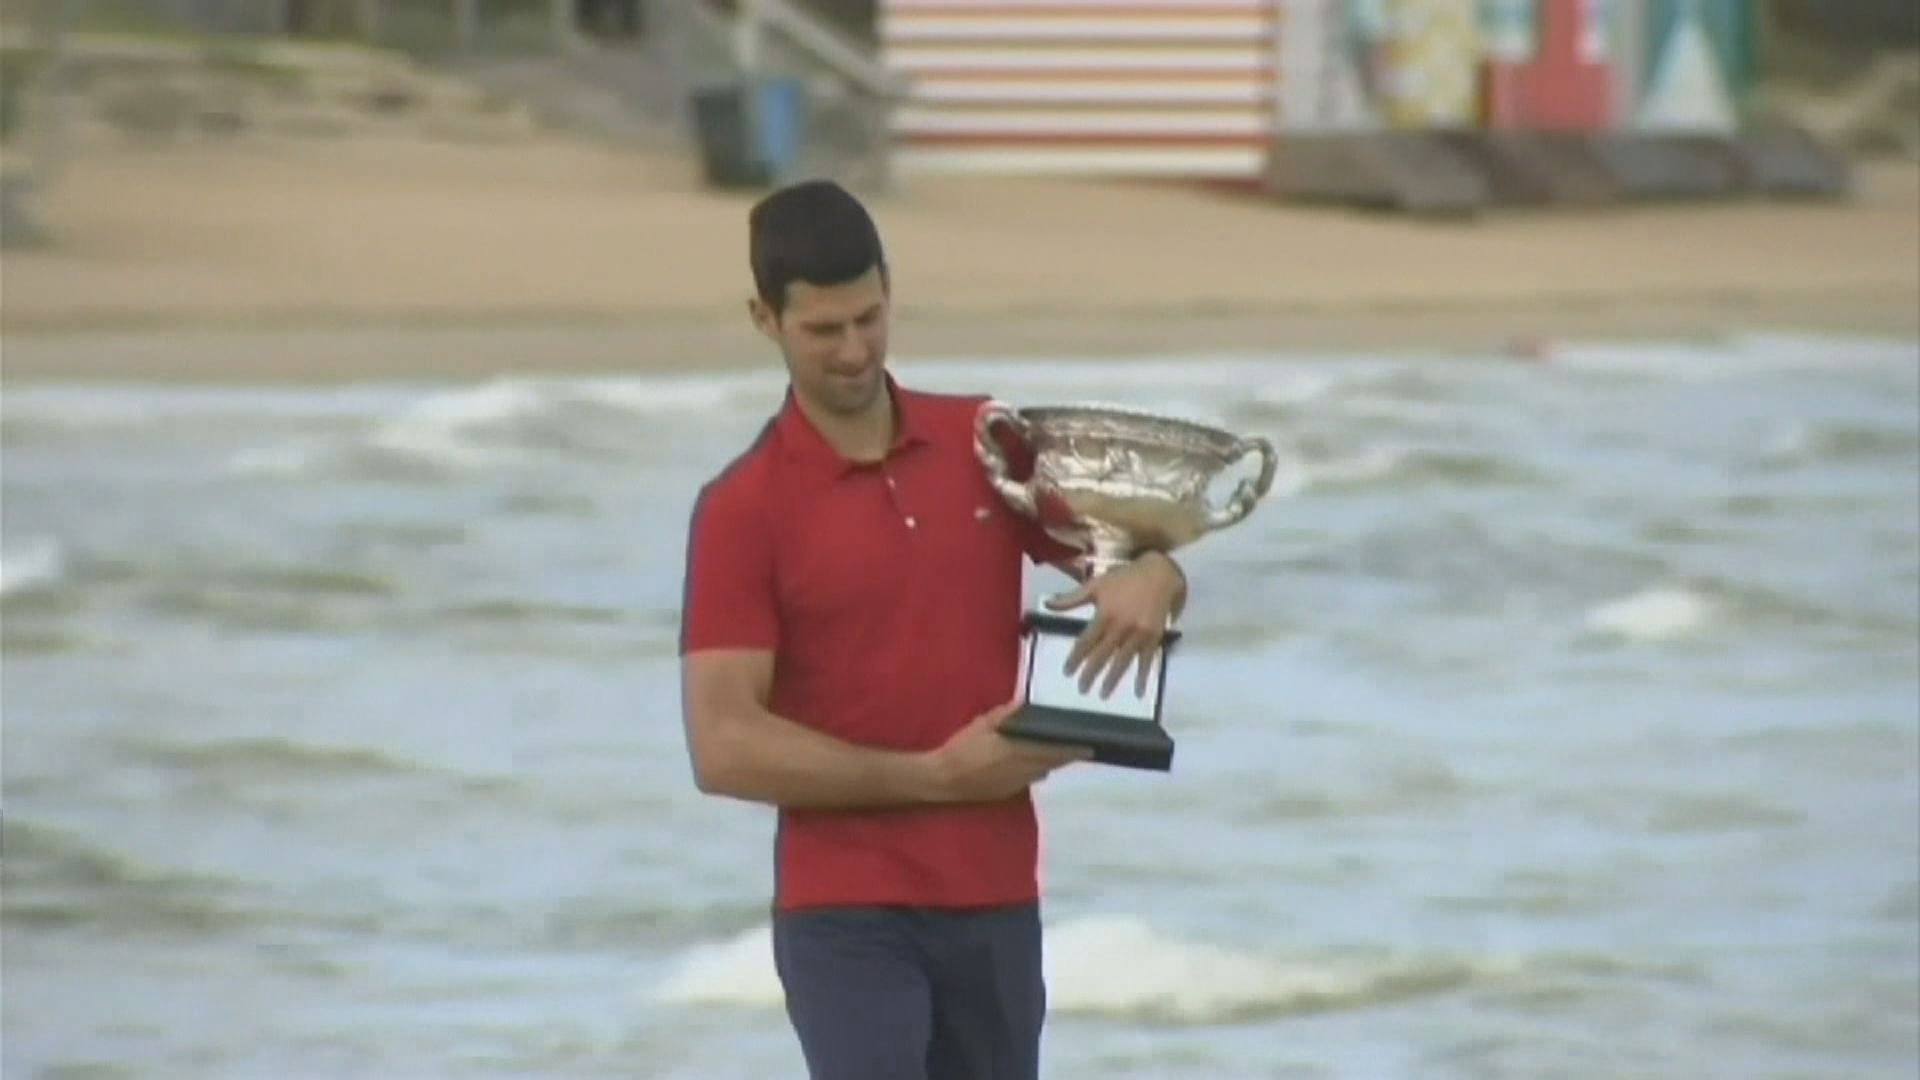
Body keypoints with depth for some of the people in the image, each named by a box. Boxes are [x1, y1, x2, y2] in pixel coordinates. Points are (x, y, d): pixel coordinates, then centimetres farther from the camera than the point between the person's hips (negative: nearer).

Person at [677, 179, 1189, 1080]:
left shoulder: (989, 444, 6)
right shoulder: (744, 508, -7)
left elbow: (1124, 557, 14)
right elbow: (724, 746, -13)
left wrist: (1149, 578, -12)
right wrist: (934, 777, -18)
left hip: (996, 903, 5)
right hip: (847, 917, -5)